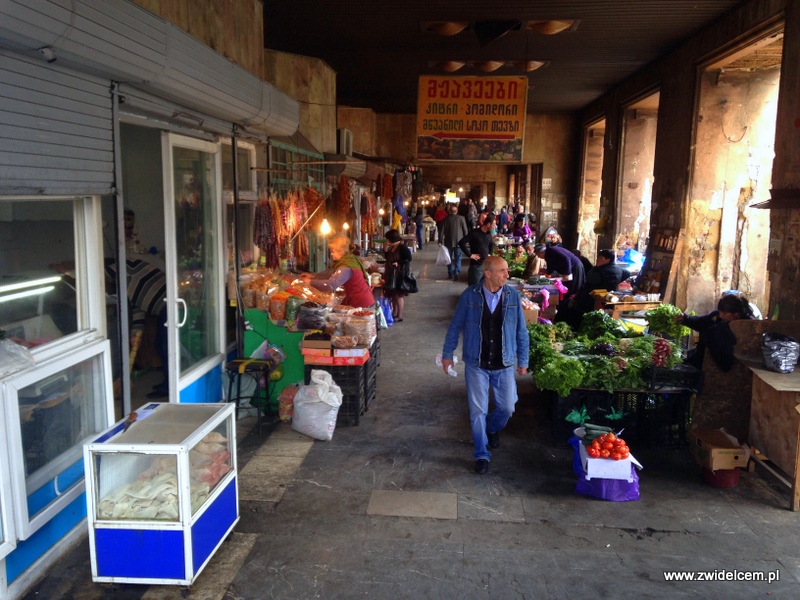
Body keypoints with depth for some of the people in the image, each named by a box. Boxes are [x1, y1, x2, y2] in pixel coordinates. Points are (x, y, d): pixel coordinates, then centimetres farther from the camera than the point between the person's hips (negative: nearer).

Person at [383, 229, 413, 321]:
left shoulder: (402, 247, -15)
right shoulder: (392, 247, 11)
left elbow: (408, 259, -18)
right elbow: (388, 258, 18)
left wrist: (398, 263, -23)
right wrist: (386, 249, 6)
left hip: (399, 274, -9)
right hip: (391, 274, 9)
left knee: (398, 295, -2)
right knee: (393, 295, 15)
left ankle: (399, 316, 5)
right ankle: (394, 313, 26)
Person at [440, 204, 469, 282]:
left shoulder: (447, 219, -2)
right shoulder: (461, 218, -4)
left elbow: (443, 230, -1)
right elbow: (465, 230, -2)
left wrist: (441, 241, 5)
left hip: (448, 242, 1)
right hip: (458, 241, -1)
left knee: (449, 258, 13)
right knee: (458, 258, 3)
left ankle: (450, 274, 16)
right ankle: (456, 272, -14)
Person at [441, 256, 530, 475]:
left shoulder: (512, 296, -7)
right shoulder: (470, 296, -10)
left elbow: (521, 331, 2)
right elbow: (455, 327, 0)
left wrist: (523, 360, 6)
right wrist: (447, 354, 4)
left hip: (504, 365, 2)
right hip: (476, 364, -2)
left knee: (507, 408, 10)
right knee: (478, 411, 3)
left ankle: (492, 429, 44)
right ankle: (481, 455, 20)